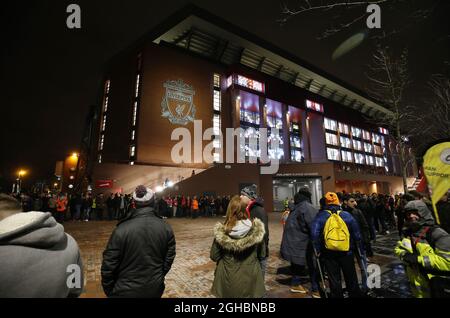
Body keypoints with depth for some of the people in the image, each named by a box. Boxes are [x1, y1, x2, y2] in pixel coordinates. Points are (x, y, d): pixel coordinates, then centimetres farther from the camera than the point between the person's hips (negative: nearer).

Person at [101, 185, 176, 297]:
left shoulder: (121, 229, -21)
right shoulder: (166, 228, -11)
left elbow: (109, 265, -13)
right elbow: (169, 259, -1)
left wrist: (109, 290, 4)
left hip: (126, 291, -2)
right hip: (155, 289, 3)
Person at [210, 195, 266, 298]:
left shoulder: (221, 231, -20)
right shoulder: (256, 229, -19)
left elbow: (214, 256, -7)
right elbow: (262, 254, -4)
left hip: (228, 279, 0)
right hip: (250, 277, 0)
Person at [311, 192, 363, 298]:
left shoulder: (321, 215, -9)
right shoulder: (346, 215, -3)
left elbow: (314, 233, -17)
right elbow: (357, 233, -1)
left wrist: (317, 250, -7)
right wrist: (359, 248, 11)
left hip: (329, 253, -2)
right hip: (346, 252, 2)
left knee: (334, 281, 13)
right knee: (351, 279, 22)